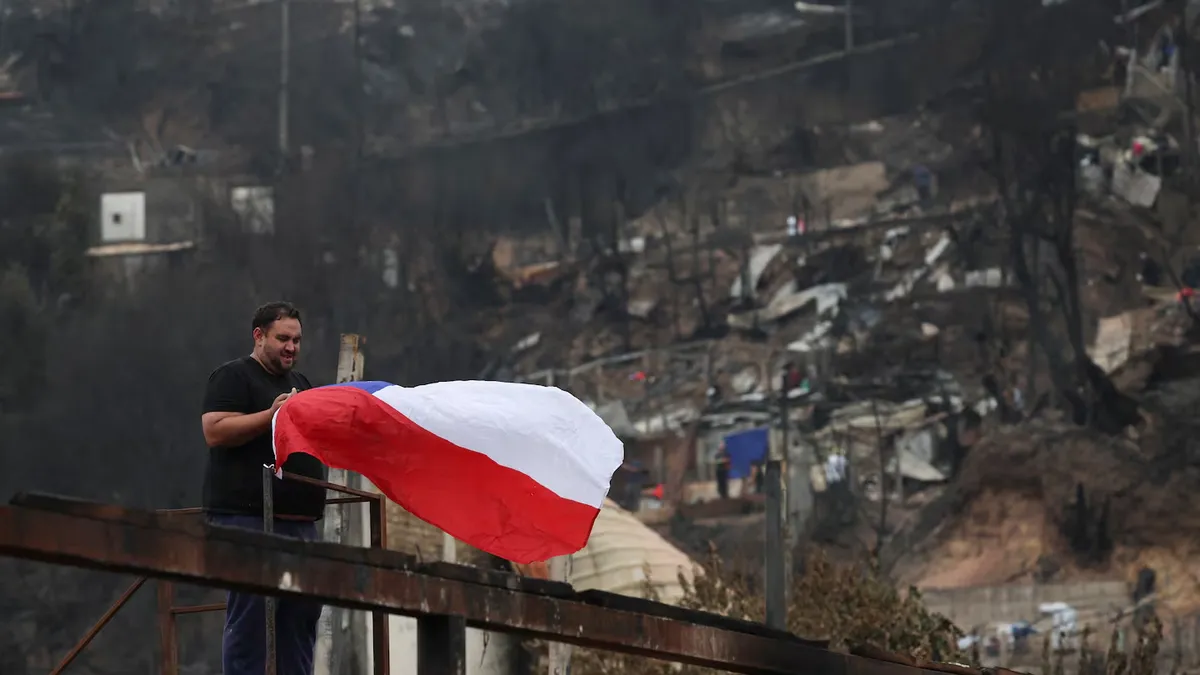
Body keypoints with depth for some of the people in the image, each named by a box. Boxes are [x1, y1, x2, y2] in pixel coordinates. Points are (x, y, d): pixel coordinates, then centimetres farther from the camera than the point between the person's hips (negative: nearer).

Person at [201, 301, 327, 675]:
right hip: (247, 517, -8)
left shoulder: (300, 383, 24)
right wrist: (272, 415, -20)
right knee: (250, 616, -12)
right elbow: (215, 431, -14)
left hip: (299, 519, 8)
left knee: (301, 615, 5)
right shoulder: (233, 377, -1)